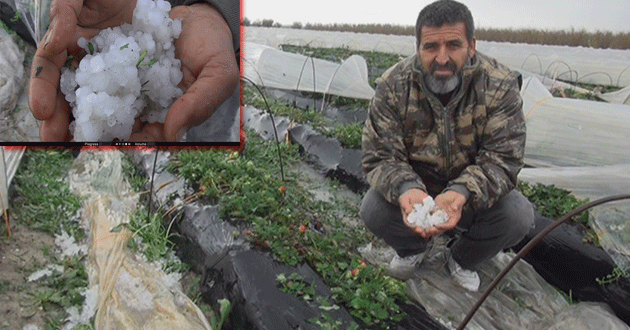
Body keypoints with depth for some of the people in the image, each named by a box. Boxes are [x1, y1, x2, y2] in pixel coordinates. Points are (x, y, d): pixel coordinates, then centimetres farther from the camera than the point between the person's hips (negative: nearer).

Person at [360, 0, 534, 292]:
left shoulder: (500, 85, -20)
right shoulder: (393, 85, -19)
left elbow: (502, 158, -23)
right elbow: (379, 156, -20)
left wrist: (462, 194, -45)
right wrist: (405, 190, -43)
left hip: (475, 193, 0)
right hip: (415, 188, 0)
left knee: (518, 217, -26)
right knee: (372, 209, -27)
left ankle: (462, 258, 9)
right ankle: (413, 248, 12)